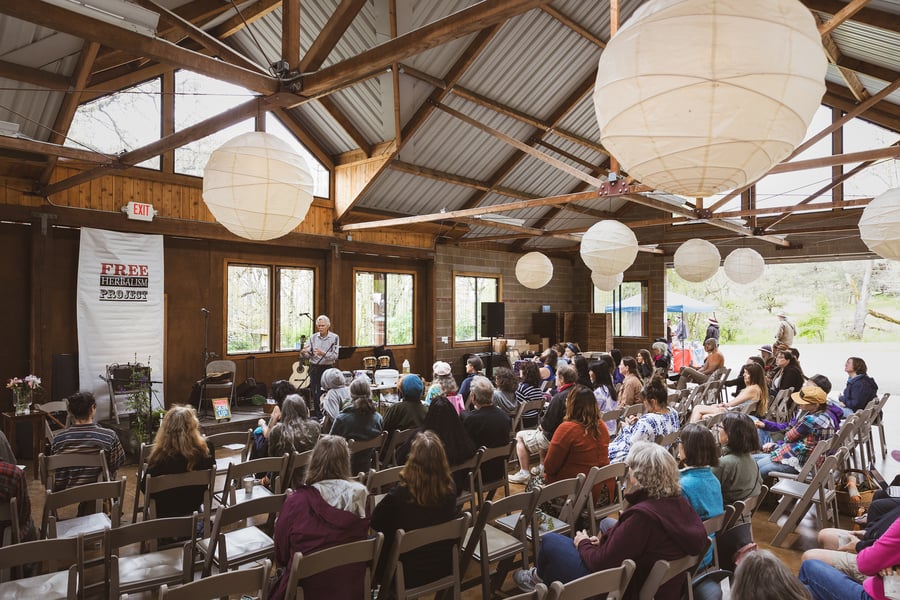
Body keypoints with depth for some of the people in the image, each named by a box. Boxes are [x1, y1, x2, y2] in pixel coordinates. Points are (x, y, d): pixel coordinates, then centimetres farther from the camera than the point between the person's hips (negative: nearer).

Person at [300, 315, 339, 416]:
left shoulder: (334, 338, -2)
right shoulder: (313, 337, 6)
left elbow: (335, 356, -12)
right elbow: (307, 356, 2)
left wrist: (322, 353, -27)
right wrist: (303, 353, -21)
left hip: (328, 368, -2)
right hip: (314, 368, 2)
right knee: (315, 393, 2)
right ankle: (317, 414, 12)